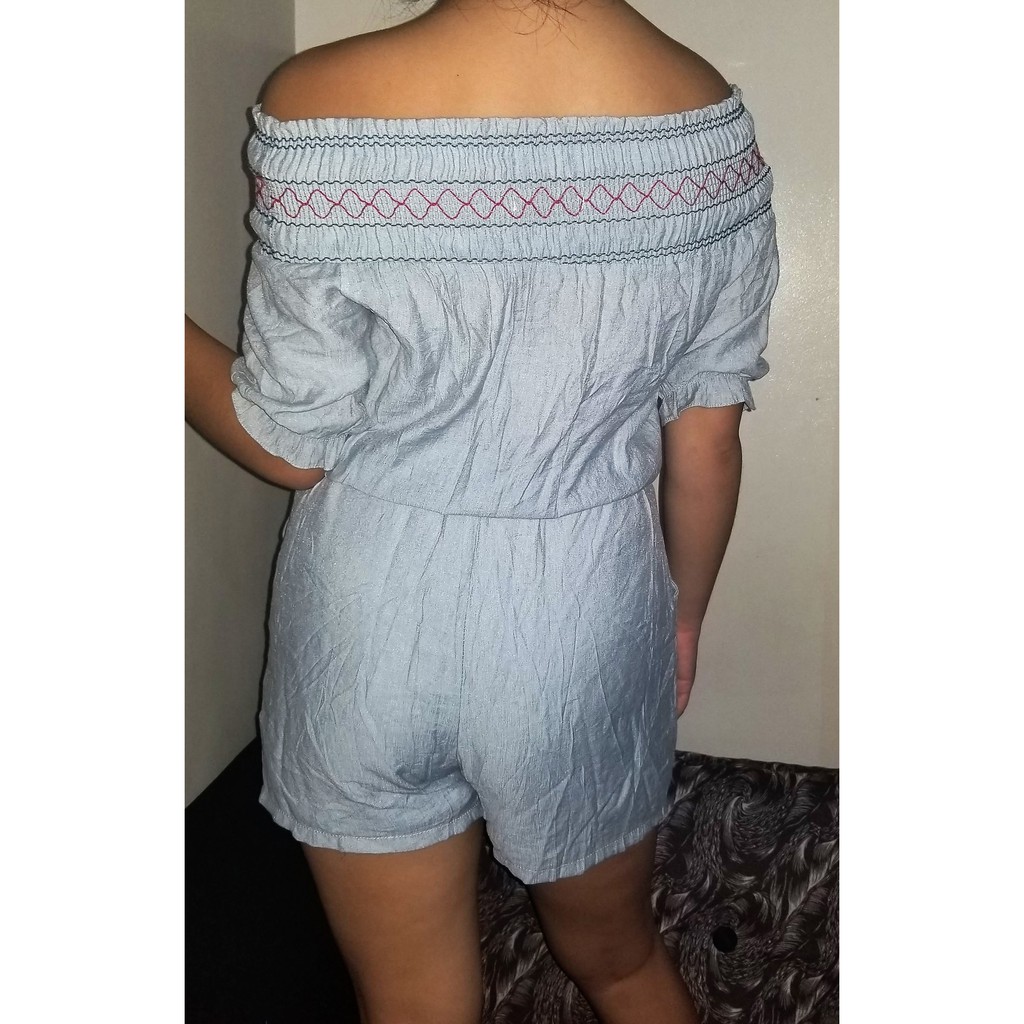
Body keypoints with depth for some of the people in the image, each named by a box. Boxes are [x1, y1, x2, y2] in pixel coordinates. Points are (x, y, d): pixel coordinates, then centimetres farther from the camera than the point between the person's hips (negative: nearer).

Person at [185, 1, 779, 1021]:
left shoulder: (323, 105, -18)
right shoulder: (705, 117, -9)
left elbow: (289, 448, -10)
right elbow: (706, 447, -3)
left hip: (375, 621, -1)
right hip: (590, 623, 2)